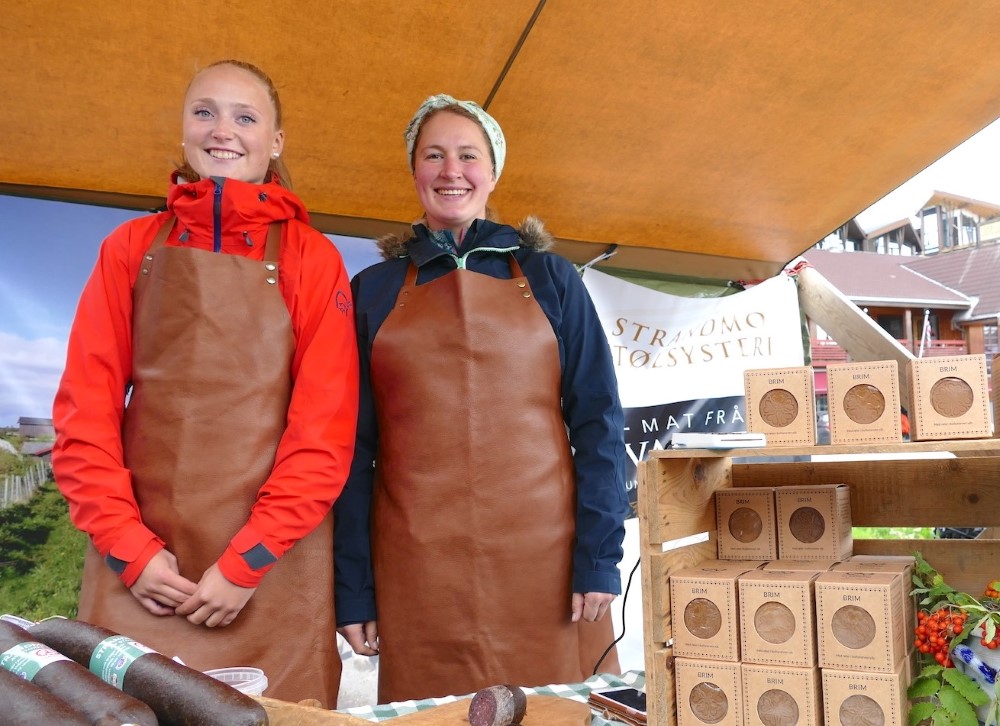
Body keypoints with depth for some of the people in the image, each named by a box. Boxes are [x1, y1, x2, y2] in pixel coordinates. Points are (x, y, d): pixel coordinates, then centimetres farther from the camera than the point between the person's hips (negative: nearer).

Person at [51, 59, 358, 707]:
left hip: (273, 570, -1)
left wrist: (249, 559, -11)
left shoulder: (311, 257, 2)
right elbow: (85, 406, 4)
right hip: (140, 567, 2)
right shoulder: (133, 246, 8)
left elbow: (327, 426, -5)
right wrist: (128, 545, -6)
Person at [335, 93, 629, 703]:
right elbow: (354, 445, 7)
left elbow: (596, 421, 3)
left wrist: (599, 555, -5)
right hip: (417, 566, 1)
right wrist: (351, 587, 2)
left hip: (545, 555, 0)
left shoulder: (548, 277, 7)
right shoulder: (373, 291, 9)